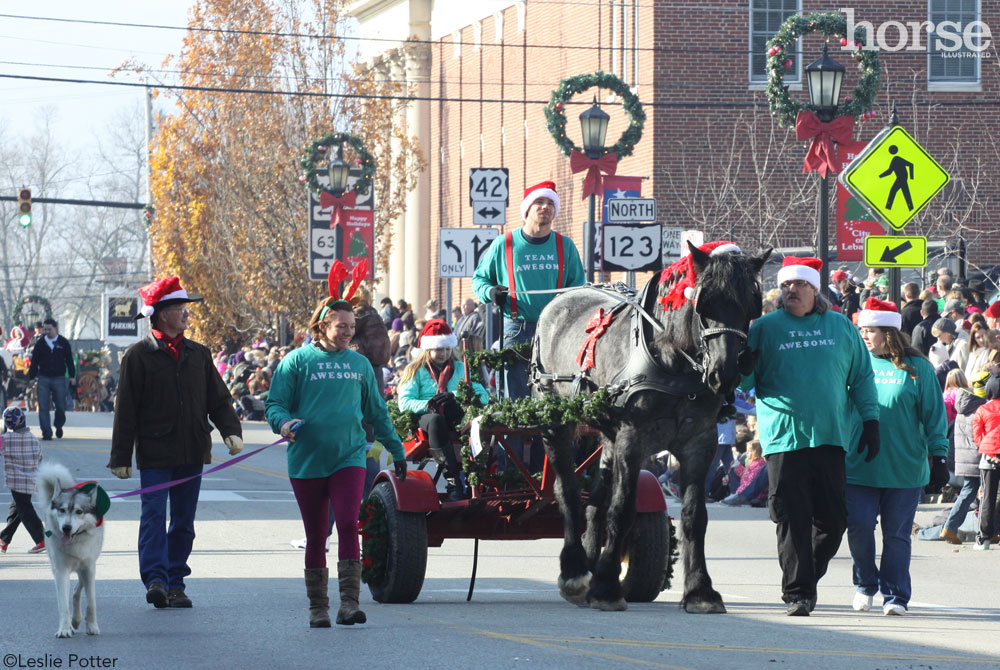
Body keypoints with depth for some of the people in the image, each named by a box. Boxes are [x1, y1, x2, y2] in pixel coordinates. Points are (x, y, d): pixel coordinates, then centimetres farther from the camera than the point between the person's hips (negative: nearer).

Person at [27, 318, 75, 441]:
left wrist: (71, 376, 0)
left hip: (59, 379, -1)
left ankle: (59, 426, 32)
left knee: (61, 407, 5)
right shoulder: (40, 343, 6)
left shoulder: (63, 343, 3)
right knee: (43, 407, -7)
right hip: (43, 379, 1)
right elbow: (34, 362, 10)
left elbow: (69, 360, 7)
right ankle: (46, 432, -5)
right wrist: (31, 377, 6)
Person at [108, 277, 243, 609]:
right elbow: (125, 410, -2)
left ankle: (175, 583, 12)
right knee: (154, 516, -12)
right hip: (155, 453, -4)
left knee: (184, 520, 7)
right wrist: (121, 457, -5)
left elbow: (218, 399, 15)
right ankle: (156, 579, -17)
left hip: (192, 452, 5)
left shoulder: (198, 354, 12)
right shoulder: (138, 356, -2)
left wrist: (232, 431, -3)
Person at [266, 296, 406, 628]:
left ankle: (349, 603, -17)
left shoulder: (359, 364, 11)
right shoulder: (297, 361, 1)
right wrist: (284, 423, -23)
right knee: (316, 536, 6)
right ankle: (318, 607, 17)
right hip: (307, 461, -1)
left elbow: (377, 412, 21)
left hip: (349, 457, 1)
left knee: (348, 525, -16)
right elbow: (275, 403, -1)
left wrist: (397, 450, 25)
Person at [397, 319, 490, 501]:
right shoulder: (416, 371, 16)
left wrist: (455, 396, -8)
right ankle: (452, 480, -44)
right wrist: (428, 404, -17)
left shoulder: (461, 368, 22)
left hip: (455, 417, 1)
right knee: (436, 420, -40)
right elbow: (404, 402, 1)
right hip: (425, 418, -1)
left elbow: (483, 396, 10)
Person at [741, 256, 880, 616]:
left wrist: (870, 420, 6)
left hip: (831, 435, 2)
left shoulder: (841, 326, 11)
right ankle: (797, 592, 0)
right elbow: (745, 379, 5)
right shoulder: (765, 327, 6)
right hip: (784, 436, -2)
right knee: (792, 518, -5)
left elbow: (861, 377, 14)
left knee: (832, 519, 3)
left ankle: (810, 577, 23)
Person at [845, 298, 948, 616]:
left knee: (897, 533, 2)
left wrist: (939, 457, 0)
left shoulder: (916, 368, 1)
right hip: (859, 467, 2)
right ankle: (865, 584, 17)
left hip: (905, 468, -2)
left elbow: (934, 415, 4)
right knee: (859, 526, -5)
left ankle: (895, 595, 12)